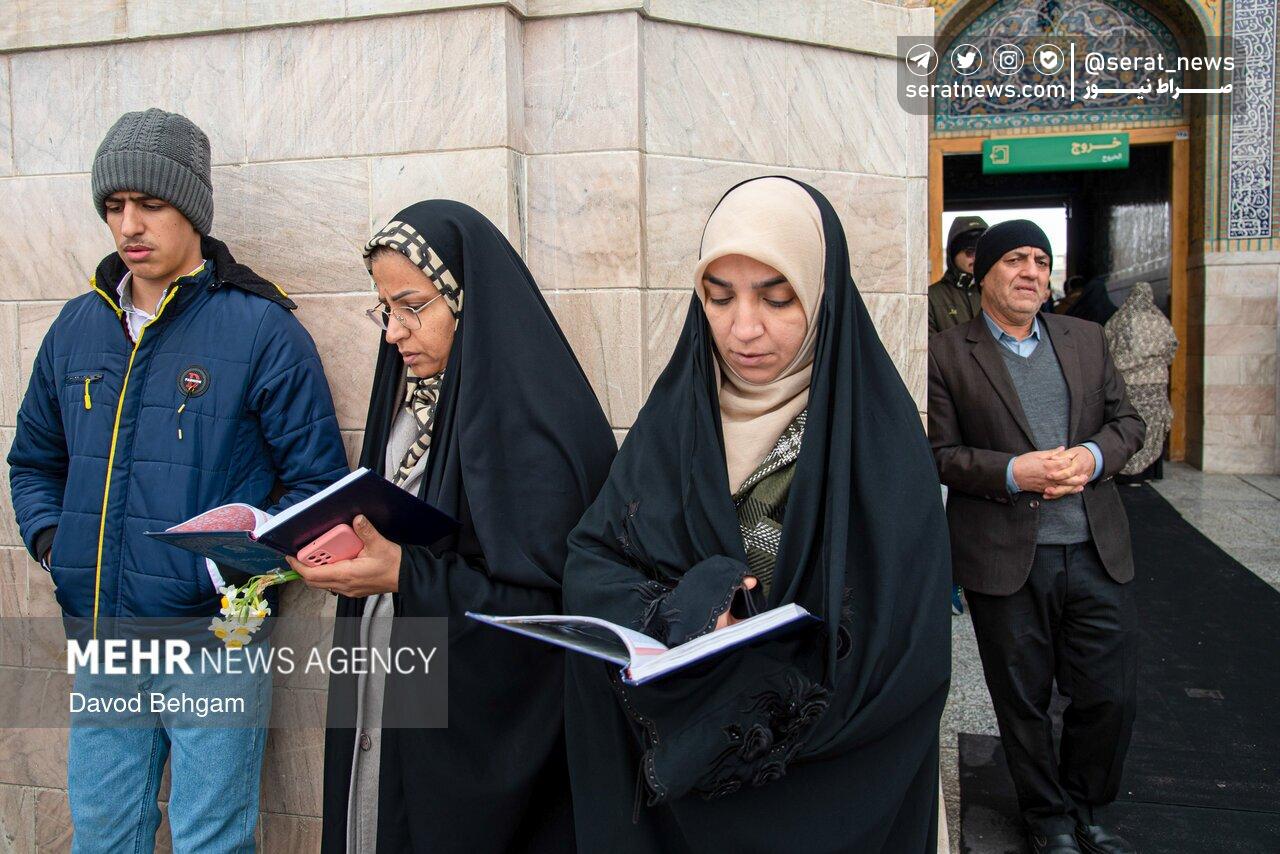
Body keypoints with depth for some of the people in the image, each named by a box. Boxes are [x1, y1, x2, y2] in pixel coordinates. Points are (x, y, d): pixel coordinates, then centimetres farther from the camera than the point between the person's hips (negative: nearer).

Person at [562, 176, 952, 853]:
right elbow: (588, 558, -8)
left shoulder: (877, 432, -16)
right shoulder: (679, 411, -4)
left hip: (825, 794, -3)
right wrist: (672, 614, -28)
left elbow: (904, 651, -20)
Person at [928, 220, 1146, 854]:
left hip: (1096, 550, 4)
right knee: (1023, 703, 11)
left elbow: (1126, 421, 13)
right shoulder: (946, 354, -2)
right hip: (1005, 558, -3)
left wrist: (1093, 456, -8)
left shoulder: (1086, 339, 12)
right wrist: (1012, 472, -19)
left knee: (1110, 695, 10)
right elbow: (939, 452, -5)